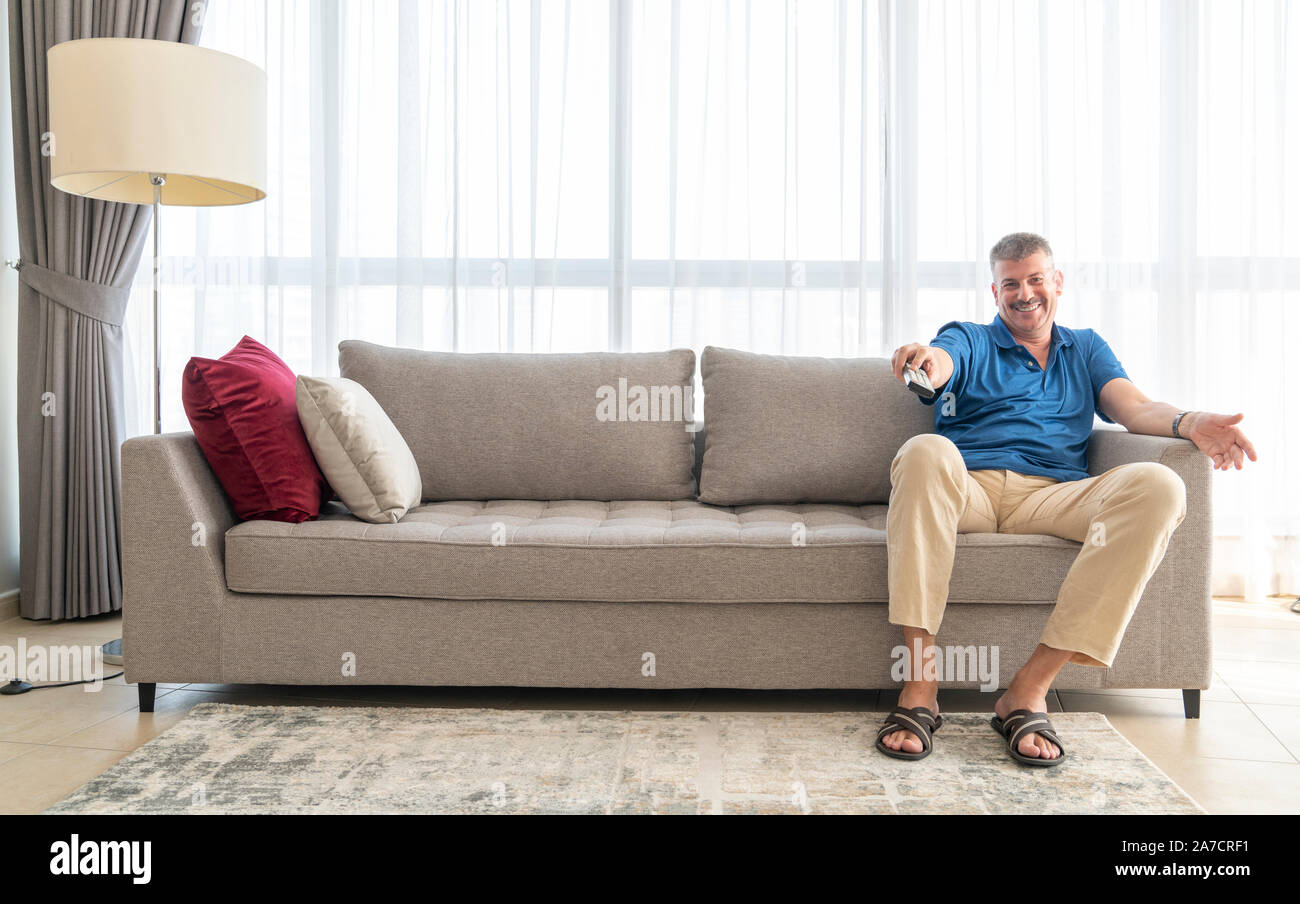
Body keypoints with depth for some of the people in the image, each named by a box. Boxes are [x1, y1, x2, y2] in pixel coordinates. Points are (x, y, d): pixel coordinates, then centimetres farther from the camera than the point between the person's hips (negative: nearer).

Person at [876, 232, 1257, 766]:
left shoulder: (1086, 348, 29)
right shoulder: (968, 341, 21)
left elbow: (1133, 408, 12)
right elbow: (939, 363, -5)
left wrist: (1189, 422, -12)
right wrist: (922, 361, -32)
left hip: (1053, 496, 2)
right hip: (968, 487, -2)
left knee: (1158, 486, -28)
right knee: (925, 452, -37)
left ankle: (1030, 687, -31)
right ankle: (920, 683, -38)